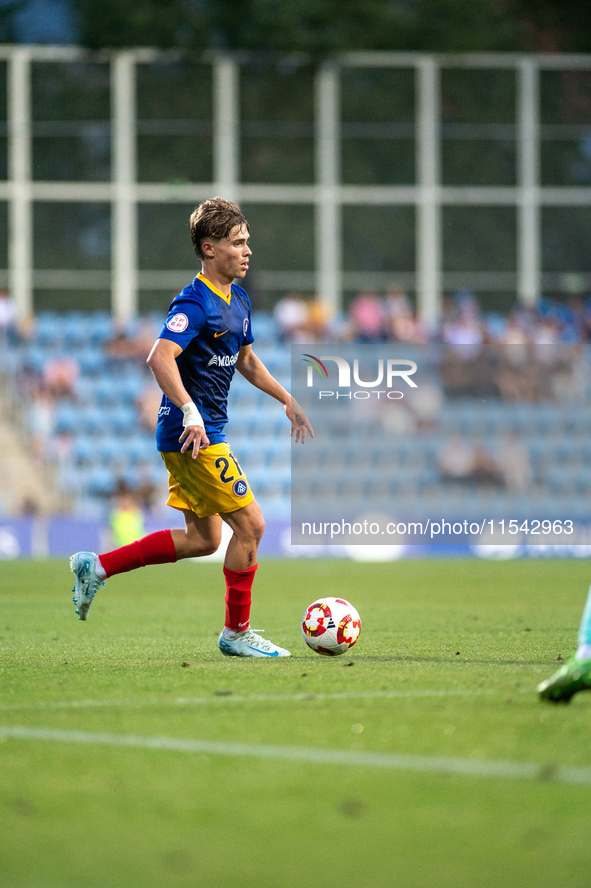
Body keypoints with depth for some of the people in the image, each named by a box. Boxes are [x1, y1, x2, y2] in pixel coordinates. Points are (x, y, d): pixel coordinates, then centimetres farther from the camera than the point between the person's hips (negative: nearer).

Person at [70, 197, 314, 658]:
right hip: (192, 435, -10)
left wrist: (288, 401, 24)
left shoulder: (238, 300, 13)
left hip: (206, 432, 10)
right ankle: (237, 632, 5)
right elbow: (161, 357, -30)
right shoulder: (194, 303, -18)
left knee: (204, 539, 14)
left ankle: (96, 567, 20)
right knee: (250, 524, -7)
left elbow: (246, 360, 28)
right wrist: (190, 413, -37)